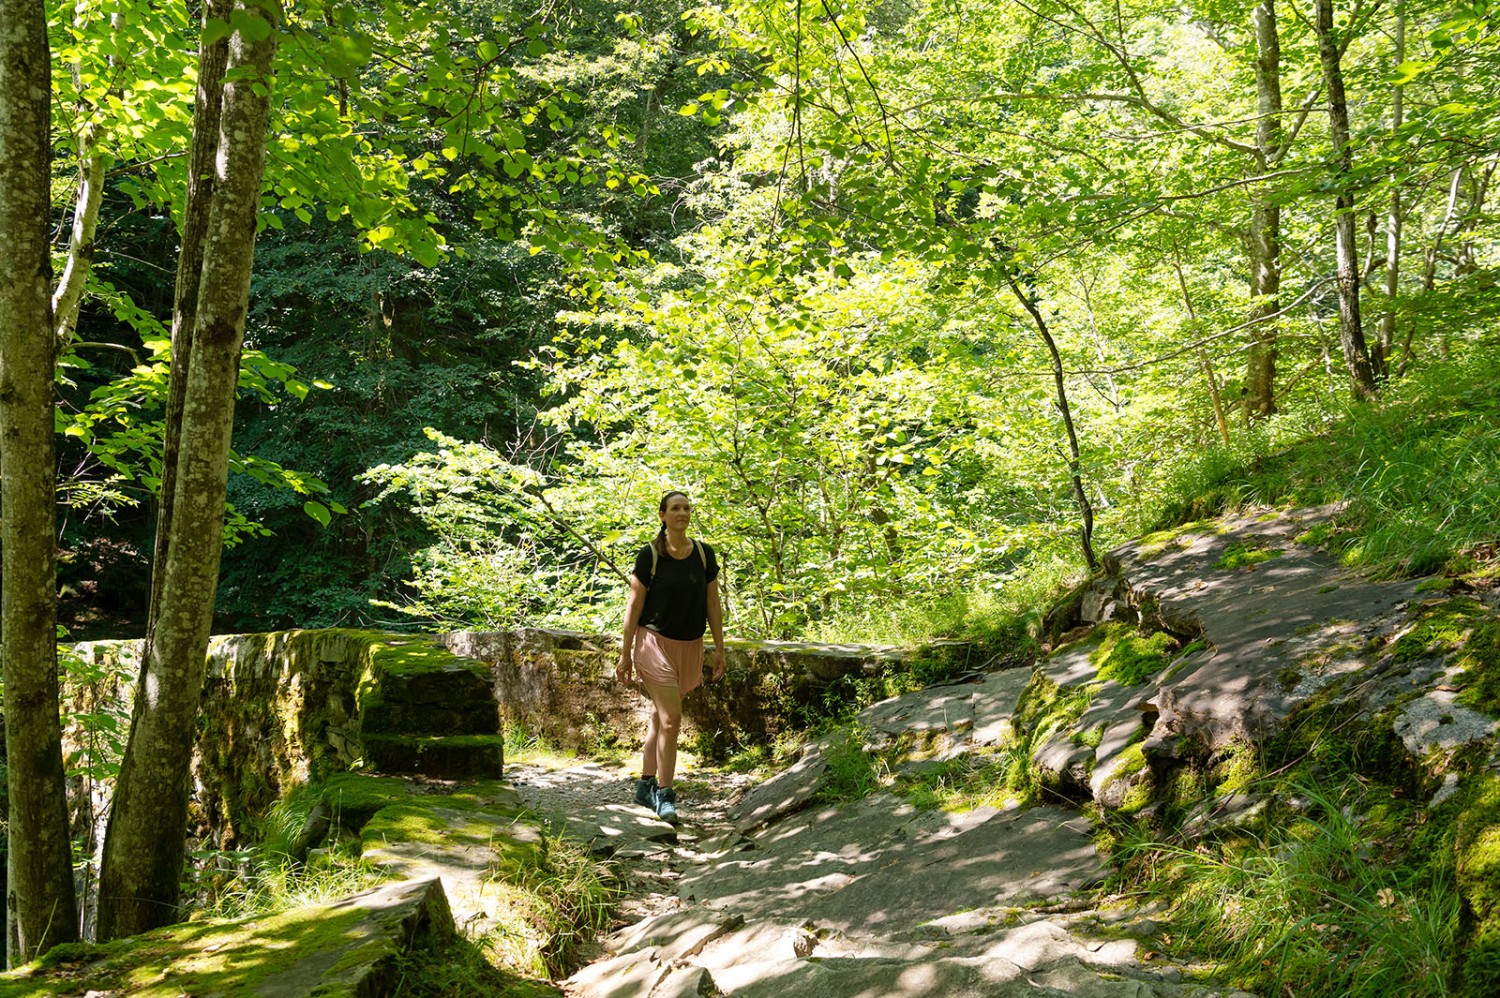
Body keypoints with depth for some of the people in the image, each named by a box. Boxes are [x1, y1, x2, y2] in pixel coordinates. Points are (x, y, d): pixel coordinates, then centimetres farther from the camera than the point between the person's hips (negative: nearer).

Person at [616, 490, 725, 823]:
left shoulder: (704, 554, 1)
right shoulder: (650, 555, -10)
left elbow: (713, 604, 6)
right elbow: (634, 605, -5)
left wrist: (719, 649, 5)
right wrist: (625, 654, -5)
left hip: (689, 646, 4)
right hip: (655, 642, -4)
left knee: (660, 717, 16)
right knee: (671, 718, -12)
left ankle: (645, 786, 27)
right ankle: (665, 796, -3)